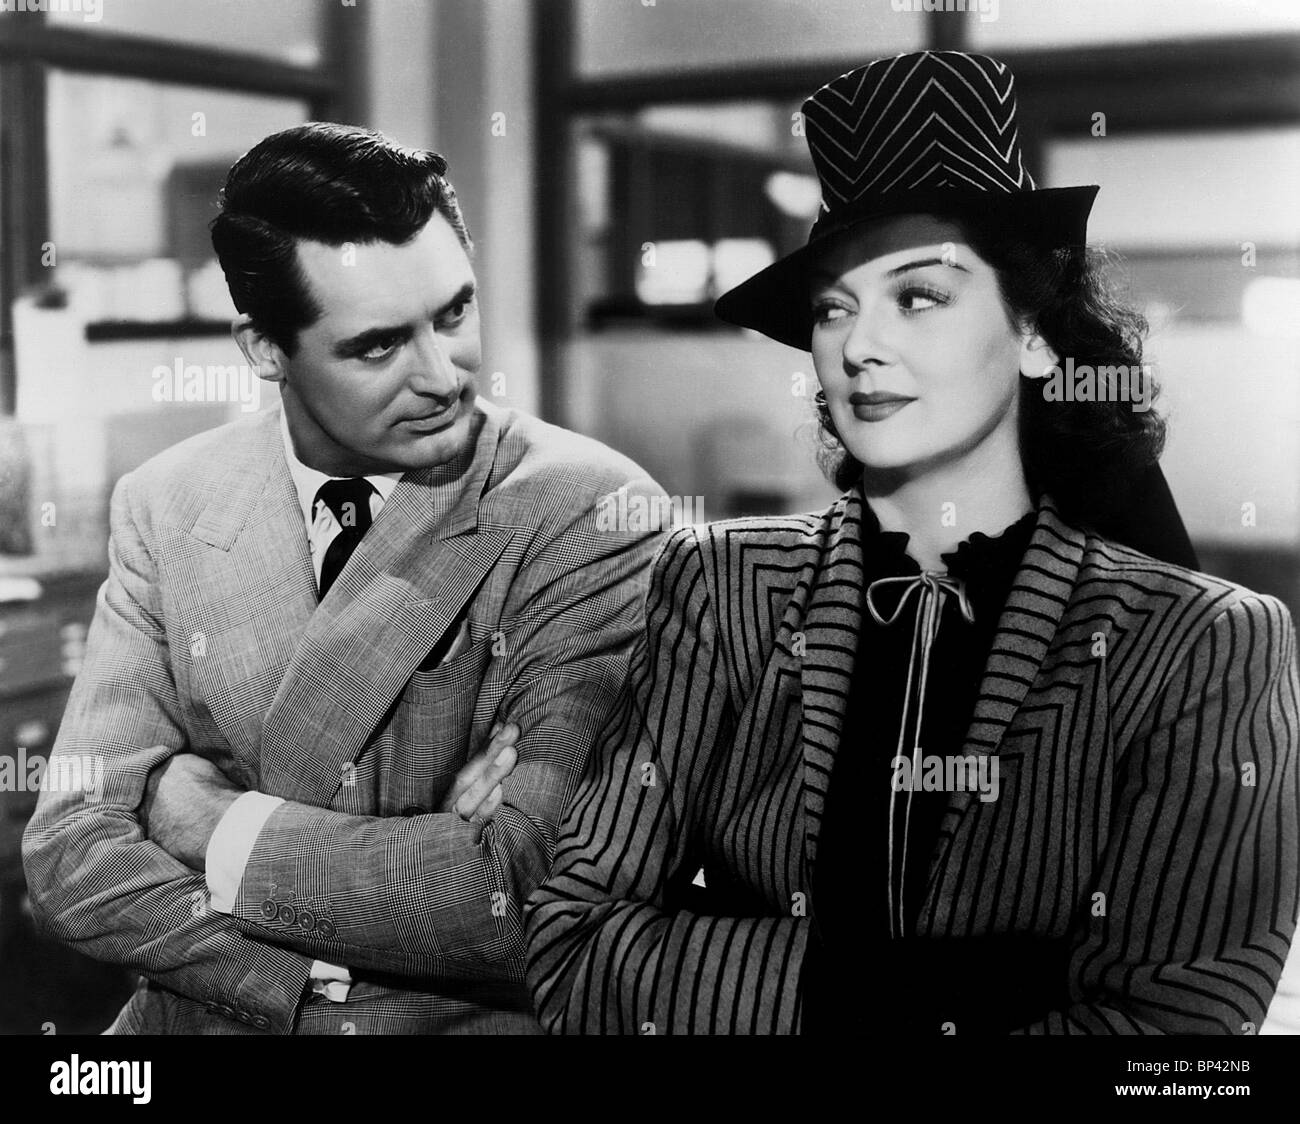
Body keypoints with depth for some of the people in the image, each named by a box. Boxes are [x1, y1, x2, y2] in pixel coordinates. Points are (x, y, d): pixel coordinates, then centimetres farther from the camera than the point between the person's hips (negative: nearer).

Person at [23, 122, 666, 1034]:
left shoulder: (595, 515, -12)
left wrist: (218, 825, -10)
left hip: (480, 1021, -3)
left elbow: (545, 894, -18)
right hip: (203, 1019, 4)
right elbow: (74, 857, -4)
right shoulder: (166, 510, 0)